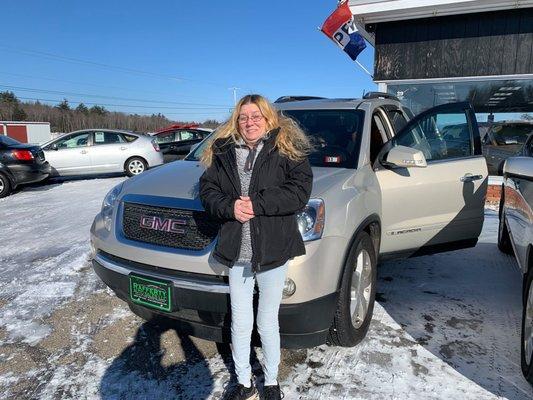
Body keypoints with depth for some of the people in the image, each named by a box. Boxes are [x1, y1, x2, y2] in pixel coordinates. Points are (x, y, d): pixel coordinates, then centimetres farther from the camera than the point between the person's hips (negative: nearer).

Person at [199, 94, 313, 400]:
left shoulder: (287, 148, -2)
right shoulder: (223, 151, 8)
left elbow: (300, 190, -12)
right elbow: (208, 189, 5)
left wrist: (257, 204, -18)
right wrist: (230, 207, -15)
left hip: (273, 251, -3)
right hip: (237, 253, 3)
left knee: (268, 323, 12)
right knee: (240, 323, 15)